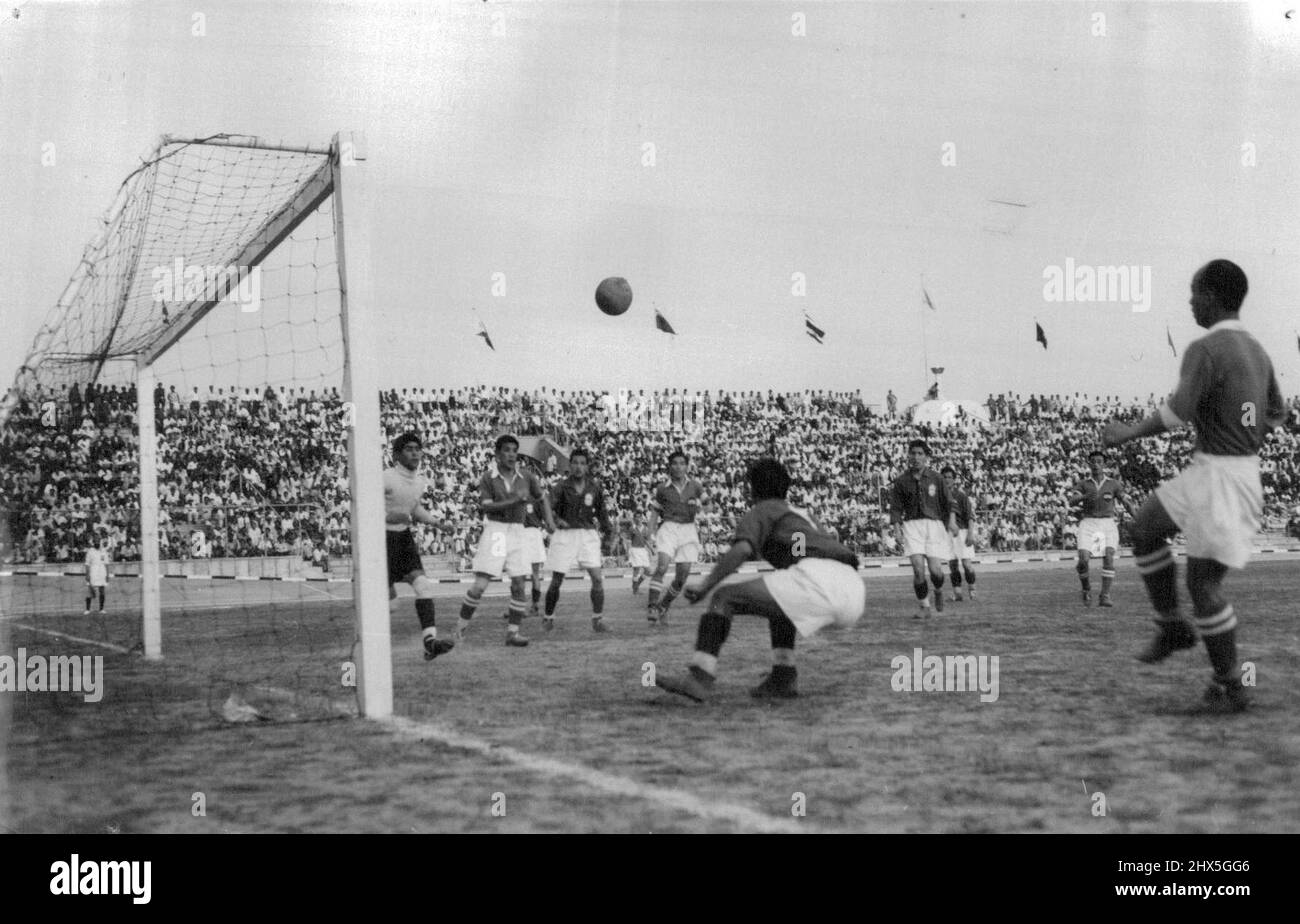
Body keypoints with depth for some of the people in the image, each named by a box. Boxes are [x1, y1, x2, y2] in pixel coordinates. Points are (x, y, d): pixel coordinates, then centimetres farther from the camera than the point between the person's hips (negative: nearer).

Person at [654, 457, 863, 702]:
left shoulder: (759, 512, 16)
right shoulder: (804, 516, 37)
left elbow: (742, 549, -5)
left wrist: (706, 585, -8)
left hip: (817, 580, -7)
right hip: (856, 592, 7)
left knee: (724, 597, -1)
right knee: (778, 598, 35)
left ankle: (700, 678, -15)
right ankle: (784, 678, 18)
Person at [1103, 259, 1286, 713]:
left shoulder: (1205, 350, -17)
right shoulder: (1256, 351, 11)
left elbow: (1179, 412, -25)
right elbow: (1276, 416, 20)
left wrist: (1128, 433, -11)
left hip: (1219, 476, -9)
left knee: (1202, 581, -2)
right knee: (1145, 527, 18)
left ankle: (1229, 686, 5)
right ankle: (1172, 627, 22)